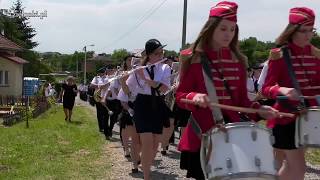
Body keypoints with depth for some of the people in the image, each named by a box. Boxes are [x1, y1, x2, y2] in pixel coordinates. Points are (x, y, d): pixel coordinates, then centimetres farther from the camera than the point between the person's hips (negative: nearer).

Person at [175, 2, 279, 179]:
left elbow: (241, 99, 11)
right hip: (202, 133, -4)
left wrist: (258, 110, -8)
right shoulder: (193, 58, -4)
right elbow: (180, 96, -3)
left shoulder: (238, 60, 8)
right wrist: (194, 97, -25)